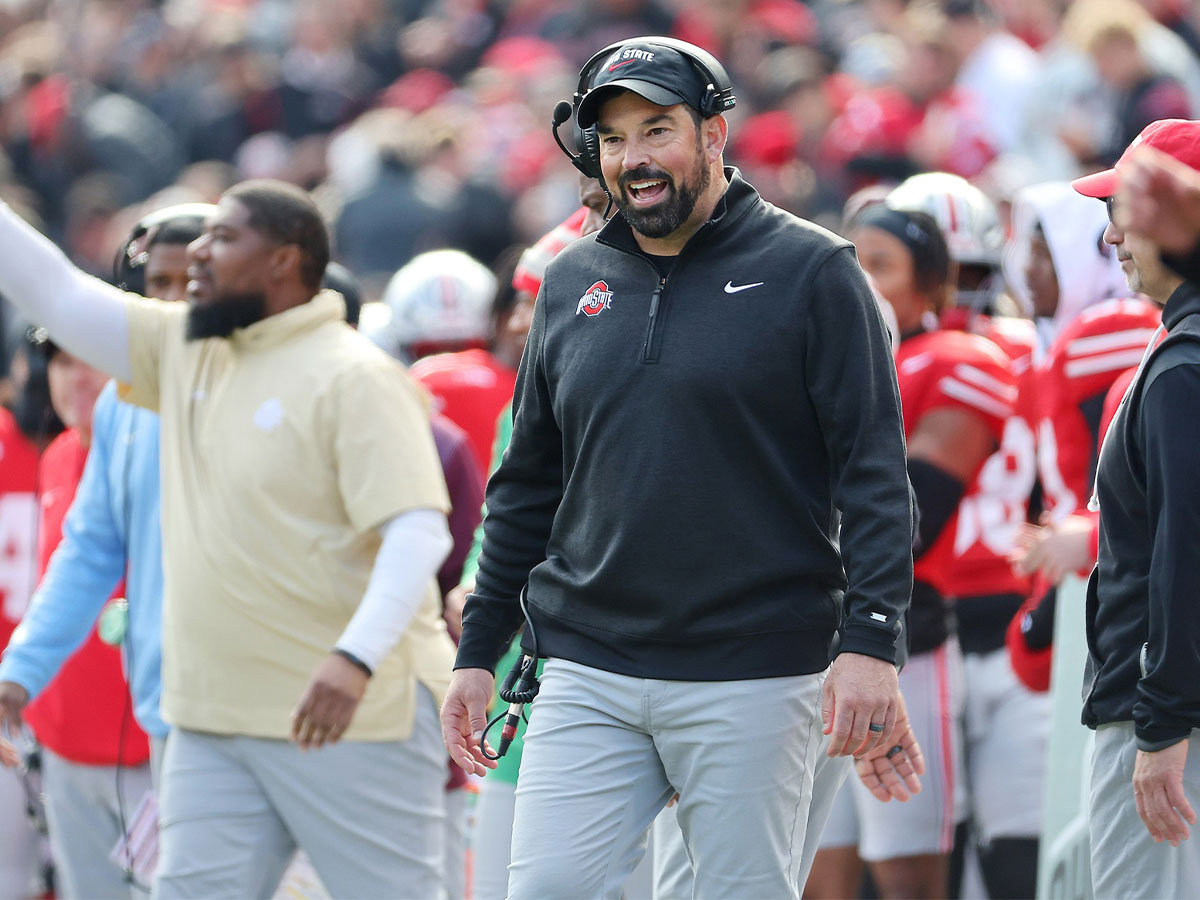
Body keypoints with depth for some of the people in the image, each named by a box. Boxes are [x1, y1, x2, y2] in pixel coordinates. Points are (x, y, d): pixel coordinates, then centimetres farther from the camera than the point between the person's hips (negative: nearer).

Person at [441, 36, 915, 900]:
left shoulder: (811, 273, -2)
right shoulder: (572, 285, 13)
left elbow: (874, 476, -6)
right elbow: (527, 488, 19)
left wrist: (871, 642, -16)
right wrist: (479, 651, 15)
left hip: (754, 679, -4)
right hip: (588, 677, 4)